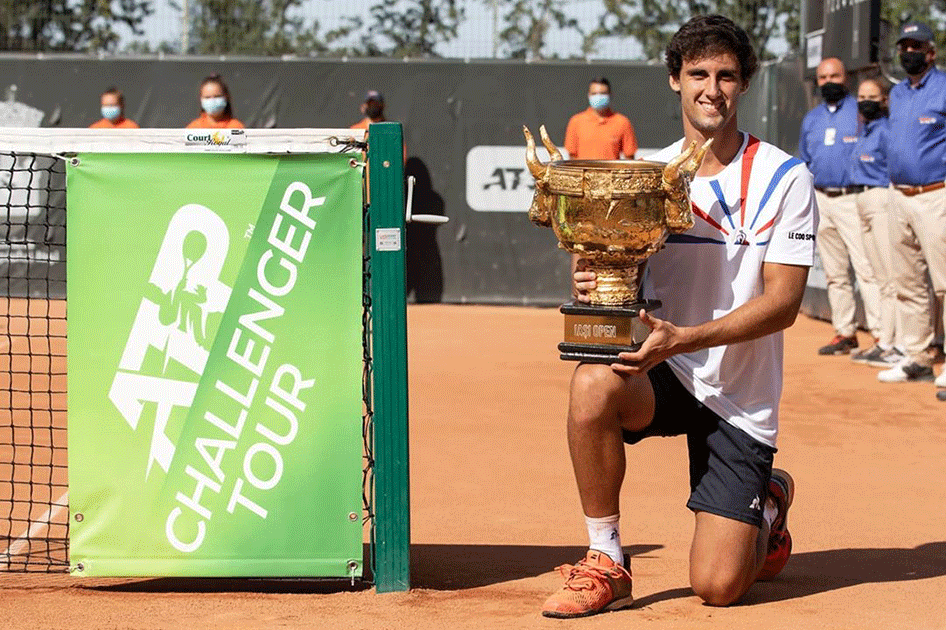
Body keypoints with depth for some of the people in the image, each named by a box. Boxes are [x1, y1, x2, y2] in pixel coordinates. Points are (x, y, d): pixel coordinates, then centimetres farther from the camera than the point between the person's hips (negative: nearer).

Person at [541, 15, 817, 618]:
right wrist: (595, 284, -18)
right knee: (593, 382, -35)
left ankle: (768, 504, 28)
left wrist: (685, 337, -27)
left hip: (741, 400, -2)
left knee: (718, 585, -9)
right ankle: (607, 565, -17)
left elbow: (783, 302, -13)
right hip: (663, 377, 2)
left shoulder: (785, 179, -7)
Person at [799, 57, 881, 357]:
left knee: (867, 268, -13)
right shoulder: (811, 119, 18)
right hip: (820, 201, 6)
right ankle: (845, 333, 14)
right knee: (834, 273, 8)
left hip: (853, 199, -6)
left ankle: (881, 334, -14)